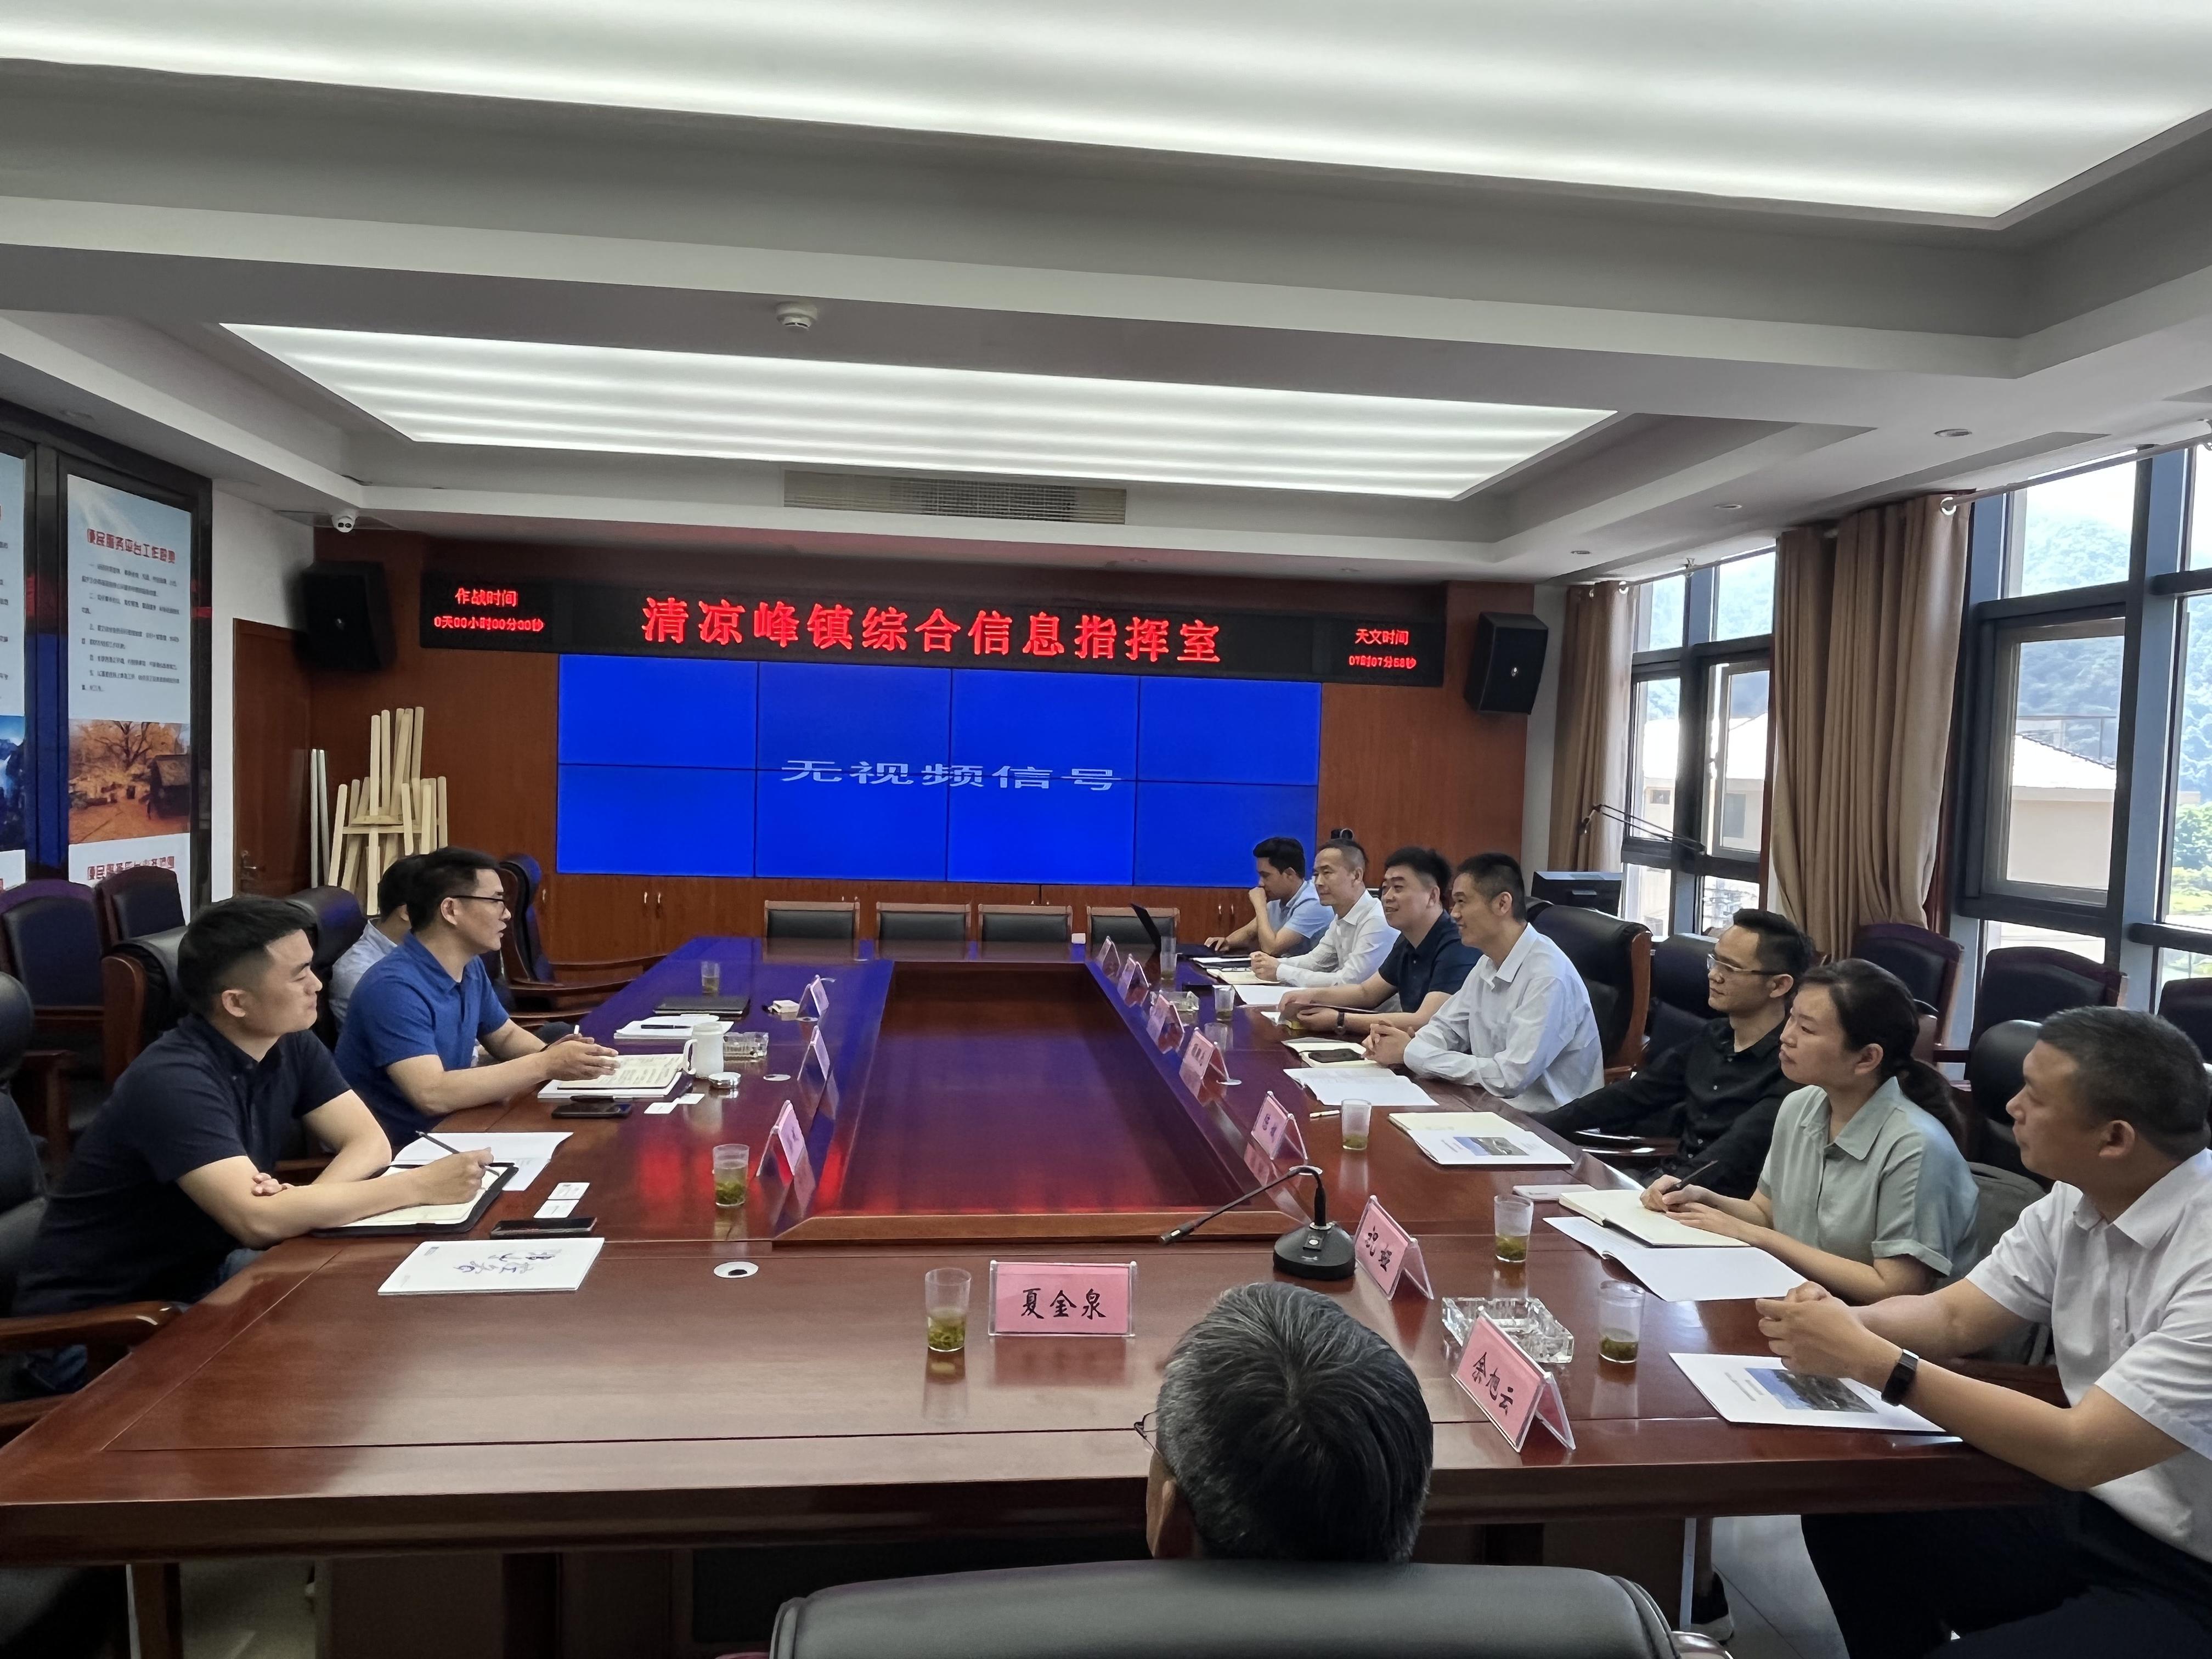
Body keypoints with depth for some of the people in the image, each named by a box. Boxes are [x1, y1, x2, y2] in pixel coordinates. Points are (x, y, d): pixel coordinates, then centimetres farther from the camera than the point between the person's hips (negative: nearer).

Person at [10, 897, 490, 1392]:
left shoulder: (290, 1045, -4)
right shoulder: (173, 1080, -28)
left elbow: (370, 1142, -5)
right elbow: (260, 1221, -38)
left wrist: (305, 1203, -26)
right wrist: (420, 1186, -33)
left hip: (191, 1276, 8)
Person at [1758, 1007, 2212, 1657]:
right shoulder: (2076, 1200, -3)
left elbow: (2079, 1451, -29)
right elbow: (1952, 1318, 3)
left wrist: (1872, 1360, -29)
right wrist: (1844, 1323, -18)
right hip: (2087, 1512, 7)